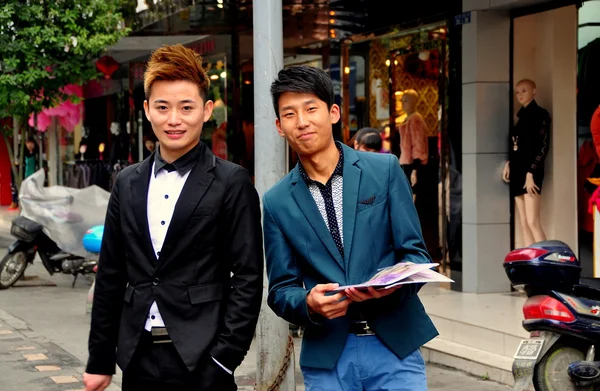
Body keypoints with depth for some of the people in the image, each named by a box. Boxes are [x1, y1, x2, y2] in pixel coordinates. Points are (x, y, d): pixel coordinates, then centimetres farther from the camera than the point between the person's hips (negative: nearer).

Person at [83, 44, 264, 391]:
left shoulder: (232, 183, -3)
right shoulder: (128, 183, 10)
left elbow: (248, 278, -6)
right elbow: (110, 277, 12)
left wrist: (224, 360, -12)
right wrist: (100, 361, 10)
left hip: (201, 362, -4)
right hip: (138, 362, 4)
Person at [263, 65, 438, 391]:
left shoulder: (385, 169, 2)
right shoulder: (277, 202, 5)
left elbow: (415, 252, 1)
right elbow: (280, 290, 6)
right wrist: (309, 303, -16)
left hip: (394, 344, -1)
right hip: (327, 356, 1)